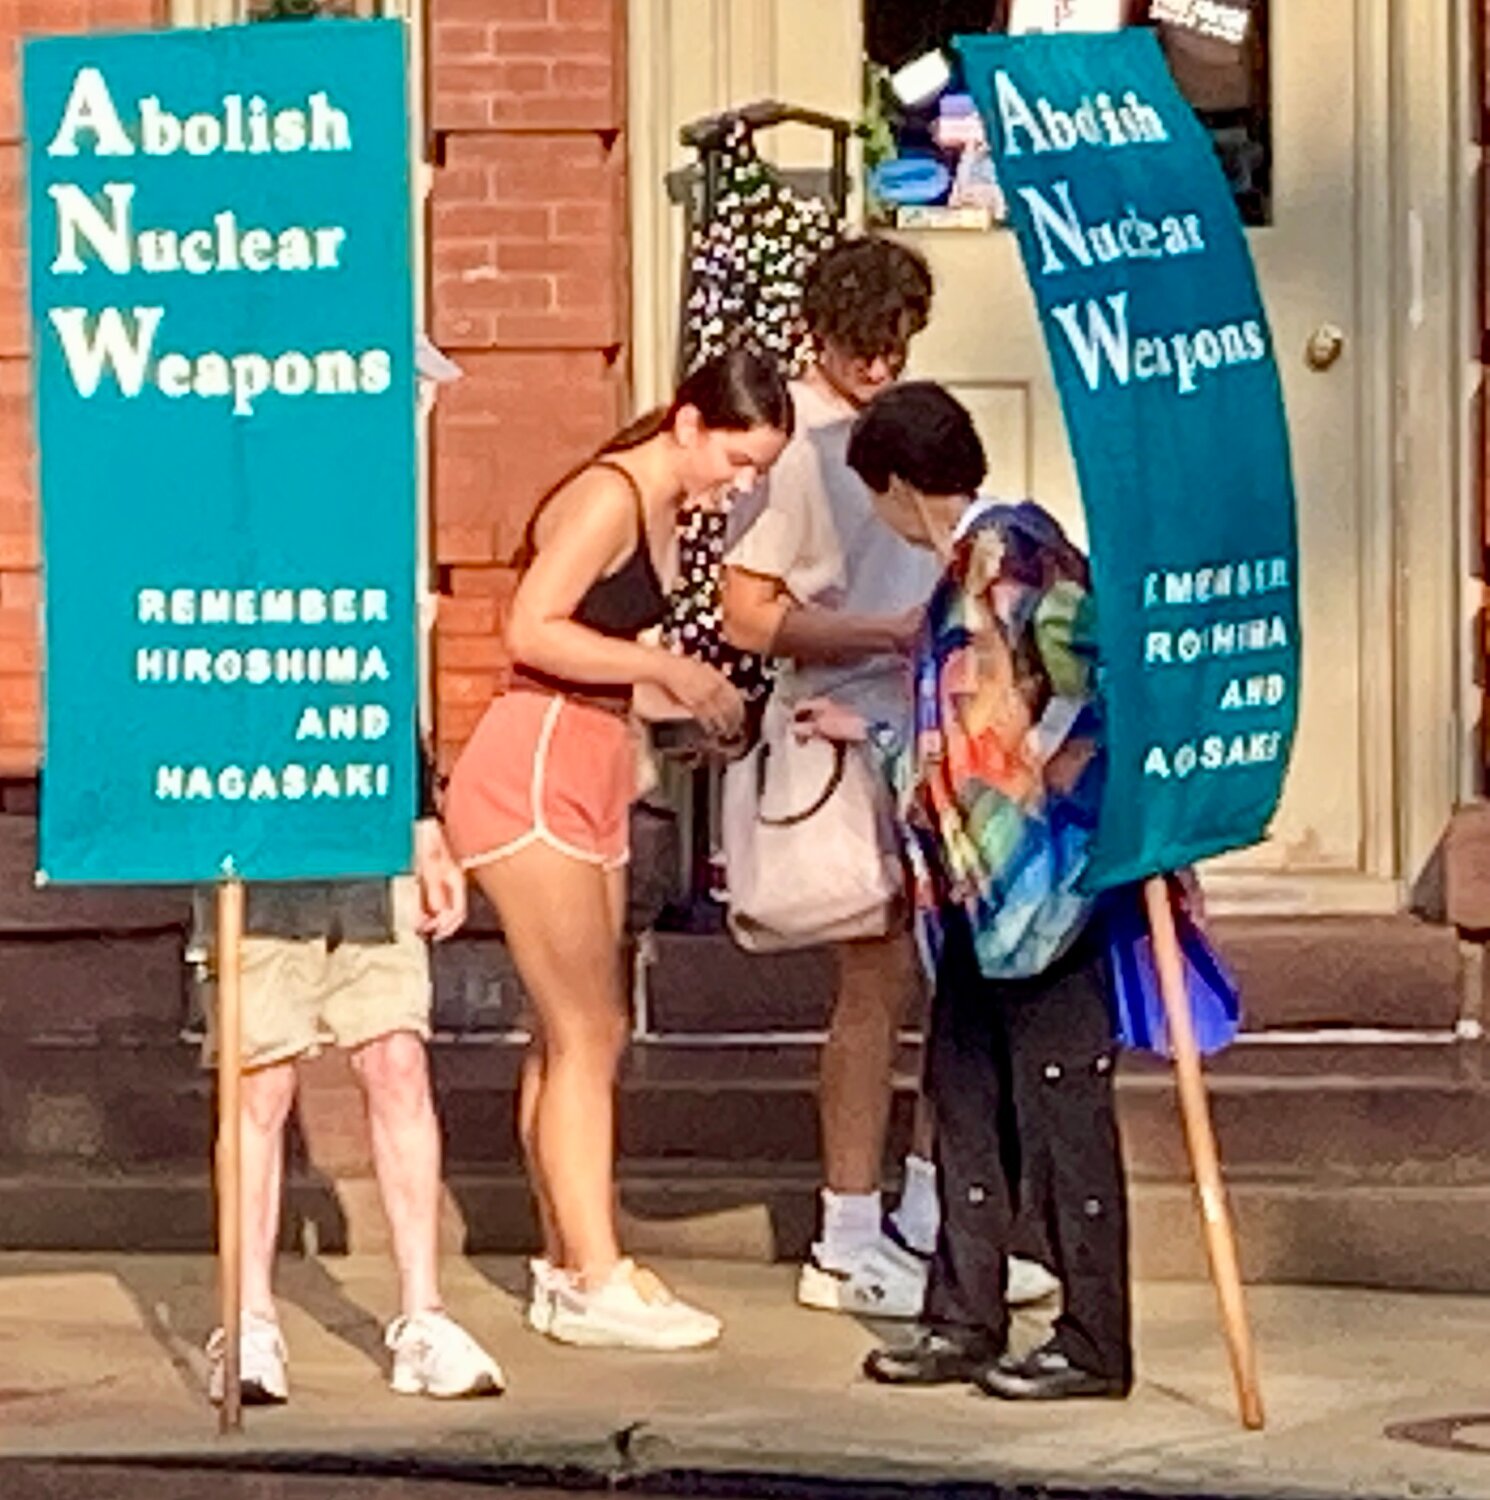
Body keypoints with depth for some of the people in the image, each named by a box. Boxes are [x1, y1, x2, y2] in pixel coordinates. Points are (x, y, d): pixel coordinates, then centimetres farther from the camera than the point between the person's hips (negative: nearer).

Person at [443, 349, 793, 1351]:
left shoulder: (664, 513, 16)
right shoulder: (609, 498, -13)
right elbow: (533, 631, -23)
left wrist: (707, 702, 4)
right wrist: (668, 670, -19)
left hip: (592, 780, 10)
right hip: (531, 776, -10)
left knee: (580, 1035, 11)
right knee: (587, 1033, -8)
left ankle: (569, 1264, 17)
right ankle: (595, 1283, -6)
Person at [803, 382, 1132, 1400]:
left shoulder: (1014, 549, -12)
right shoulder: (965, 571, 16)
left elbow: (1088, 689, -22)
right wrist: (867, 734, 34)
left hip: (1047, 883, -10)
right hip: (981, 892, 10)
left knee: (1061, 1105, -4)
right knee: (965, 1093, 12)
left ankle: (1094, 1343, 1)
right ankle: (966, 1322, 19)